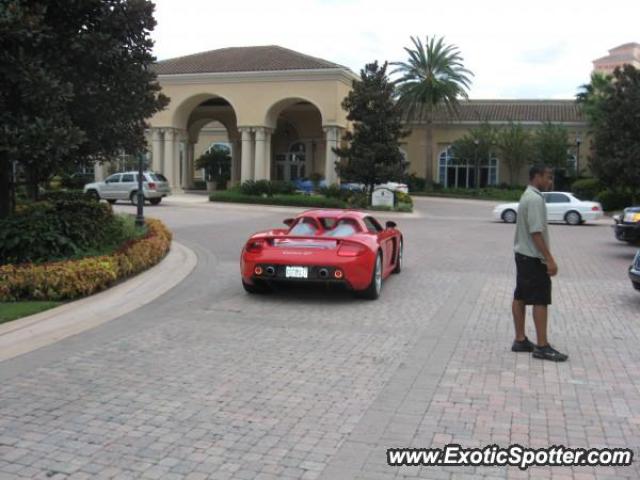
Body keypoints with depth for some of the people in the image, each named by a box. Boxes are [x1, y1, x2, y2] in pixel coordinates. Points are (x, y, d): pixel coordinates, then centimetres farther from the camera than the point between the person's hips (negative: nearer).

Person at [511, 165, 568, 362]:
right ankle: (542, 347, -2)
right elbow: (536, 232, -23)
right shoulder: (535, 199, -18)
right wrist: (549, 259, -23)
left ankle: (520, 340, 18)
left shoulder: (527, 196, 14)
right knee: (541, 301, -6)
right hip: (534, 257, -10)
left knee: (520, 298, 11)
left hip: (522, 254, 10)